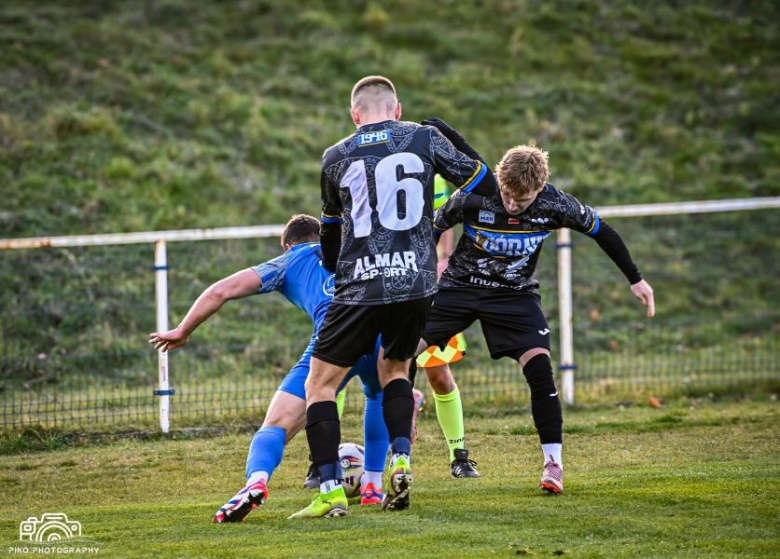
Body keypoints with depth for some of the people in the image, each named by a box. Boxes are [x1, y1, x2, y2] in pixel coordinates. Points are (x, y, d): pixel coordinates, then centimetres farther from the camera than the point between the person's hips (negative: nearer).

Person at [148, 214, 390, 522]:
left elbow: (221, 291, 18)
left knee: (276, 427, -3)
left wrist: (182, 332, 26)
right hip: (379, 333, 3)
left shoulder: (287, 262, 26)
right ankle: (372, 488, 29)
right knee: (380, 396, 37)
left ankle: (256, 479, -35)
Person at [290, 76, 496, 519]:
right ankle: (401, 461, 5)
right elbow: (481, 183, 8)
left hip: (361, 287, -2)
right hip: (417, 283, 2)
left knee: (320, 383, 8)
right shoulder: (424, 138, 5)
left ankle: (331, 490, -4)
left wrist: (332, 268, 42)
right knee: (394, 367, 26)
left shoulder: (336, 157, 9)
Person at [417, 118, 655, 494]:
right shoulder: (474, 196, -24)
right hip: (459, 287, 0)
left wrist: (635, 280, 2)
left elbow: (600, 231, -3)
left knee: (539, 369, -19)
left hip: (515, 295, 0)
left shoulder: (555, 205, -20)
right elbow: (432, 230, -7)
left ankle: (553, 463, -10)